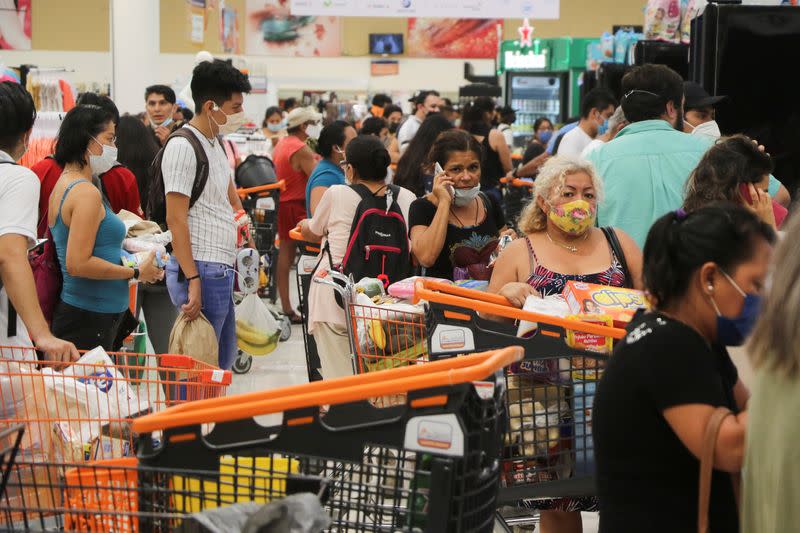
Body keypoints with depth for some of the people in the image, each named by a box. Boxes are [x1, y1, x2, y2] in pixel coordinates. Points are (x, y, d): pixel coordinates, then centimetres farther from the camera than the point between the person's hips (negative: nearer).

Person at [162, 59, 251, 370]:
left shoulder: (215, 145, 17)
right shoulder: (183, 147, -12)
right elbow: (176, 219, -18)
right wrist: (193, 281, -22)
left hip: (221, 269, 10)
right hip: (200, 271, -10)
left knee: (224, 359, 17)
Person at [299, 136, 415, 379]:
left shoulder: (337, 195, -4)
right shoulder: (406, 199, 3)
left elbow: (312, 233, 15)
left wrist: (304, 225, 39)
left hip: (334, 302, -3)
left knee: (340, 380, -2)